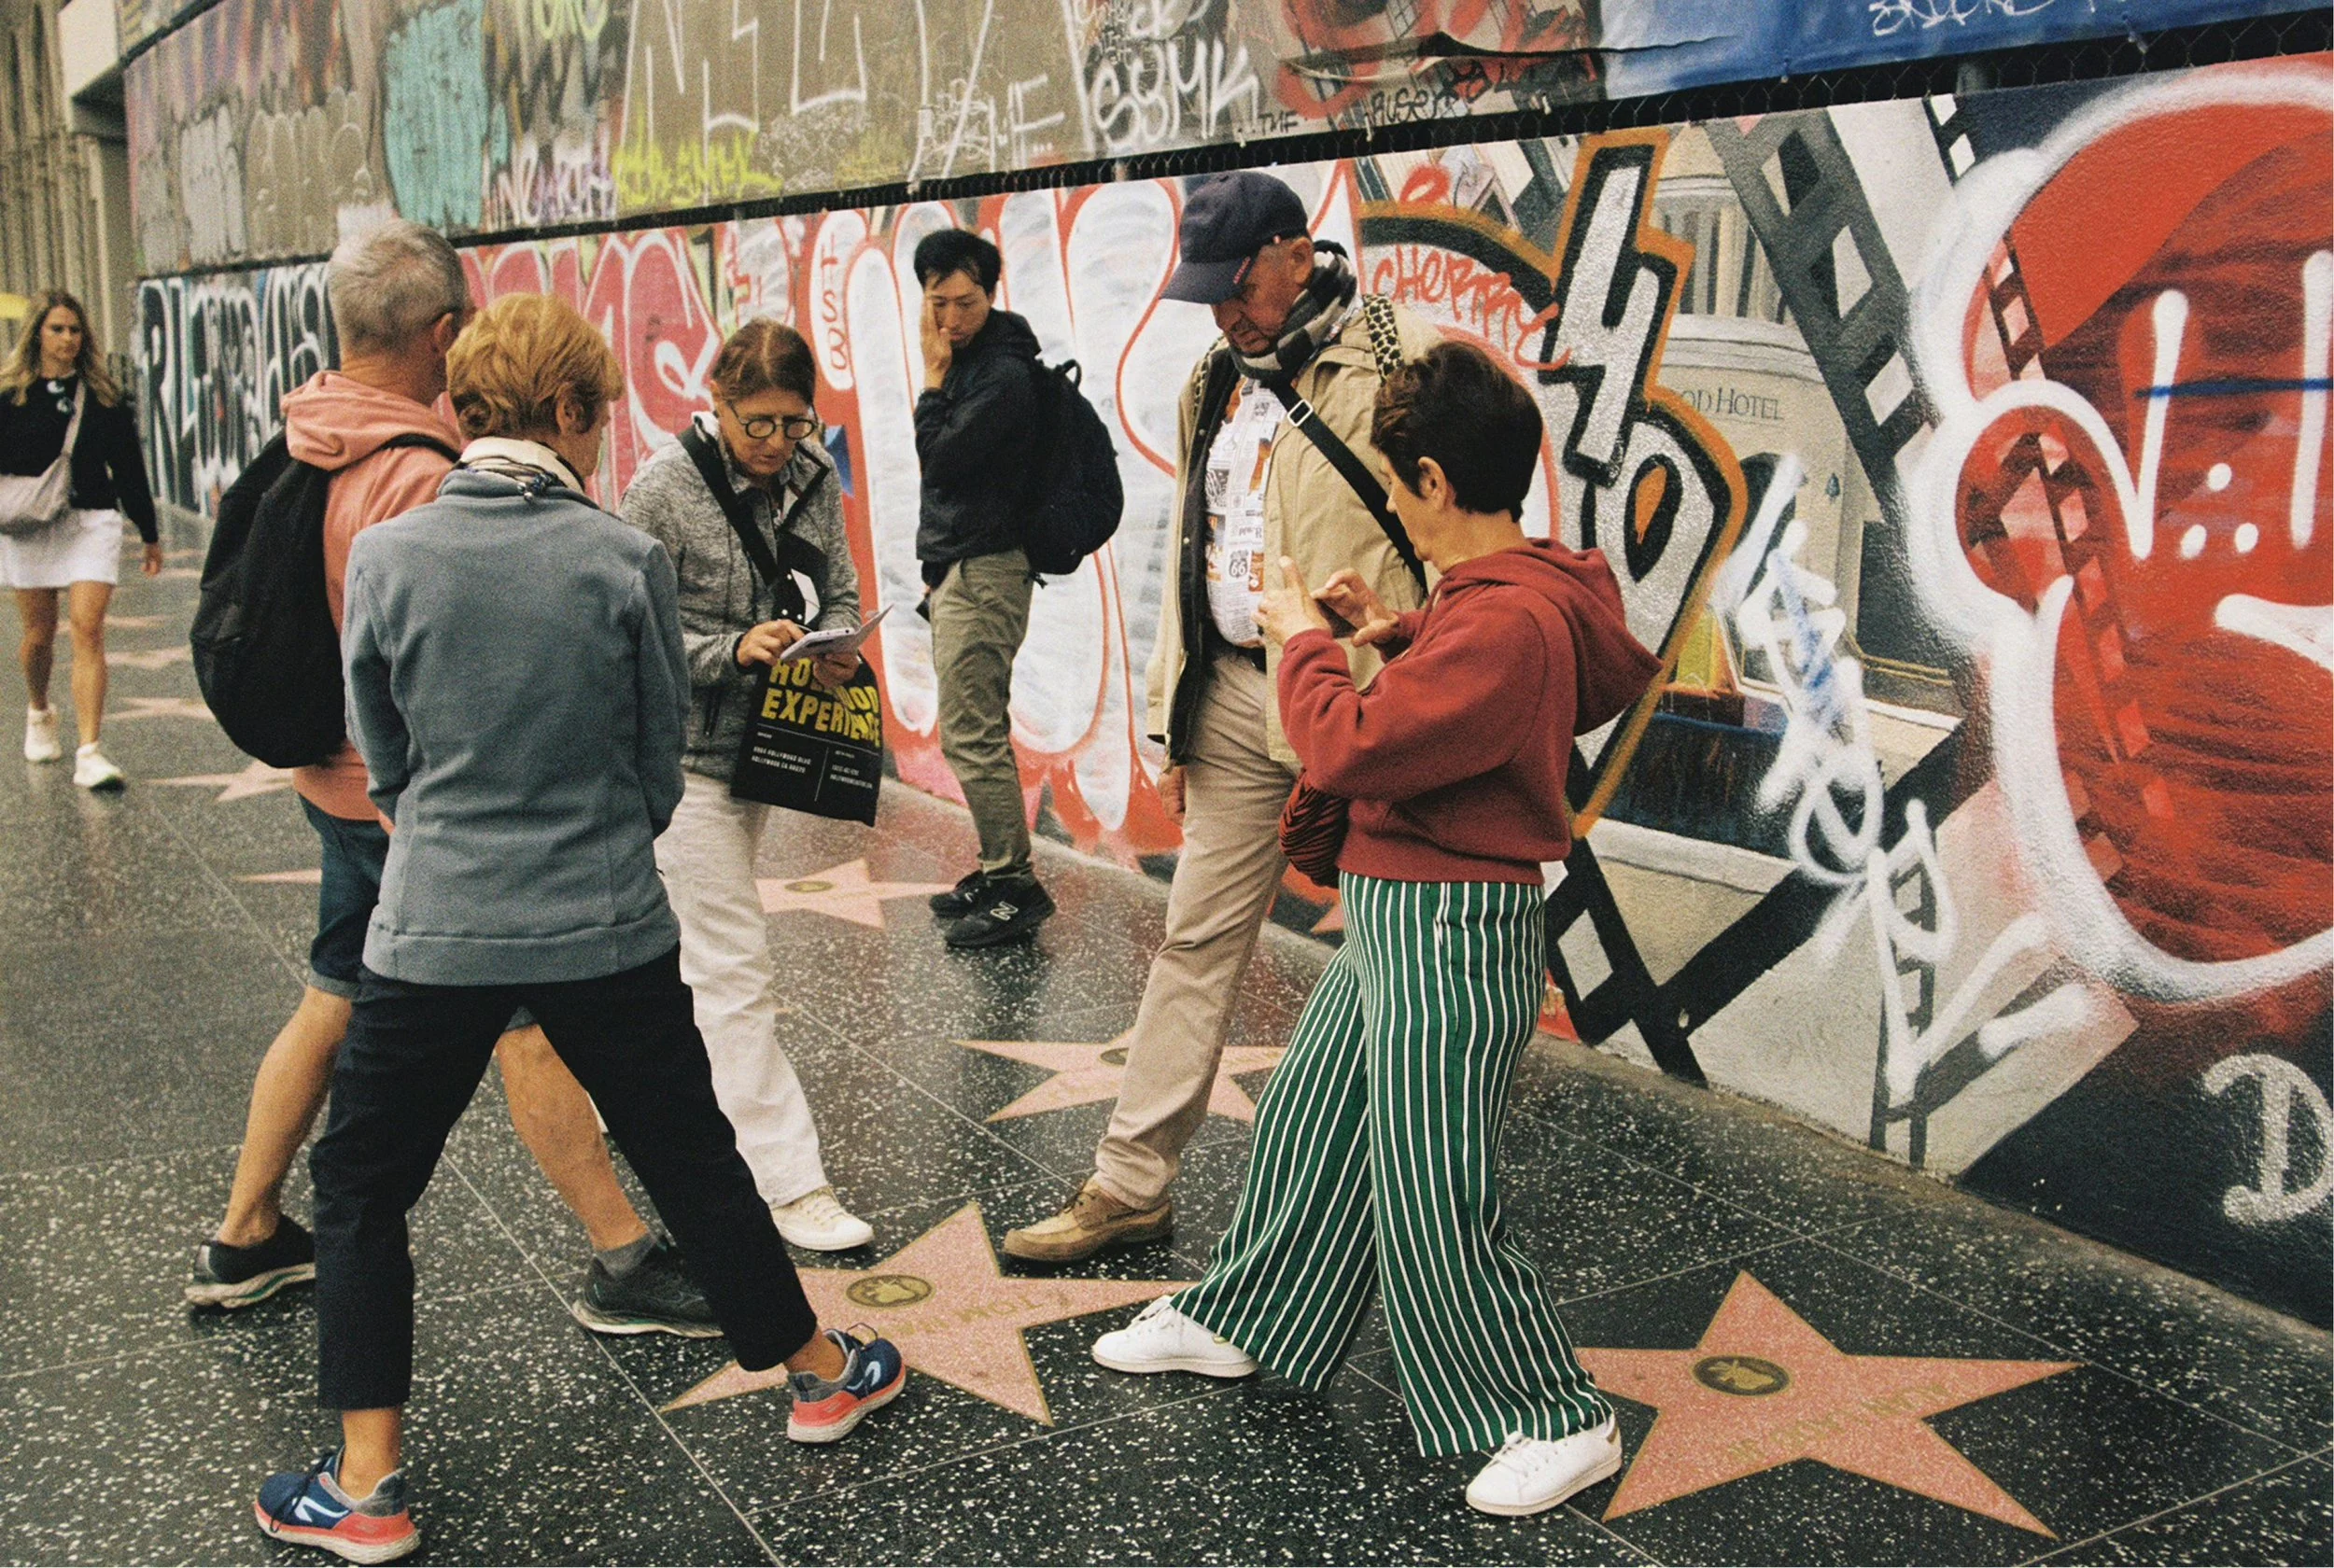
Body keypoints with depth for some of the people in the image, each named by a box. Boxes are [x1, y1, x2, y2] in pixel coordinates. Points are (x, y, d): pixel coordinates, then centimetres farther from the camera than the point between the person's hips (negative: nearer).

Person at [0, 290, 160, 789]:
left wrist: (150, 535, 12)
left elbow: (129, 467, 10)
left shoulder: (102, 394, 6)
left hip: (92, 523, 0)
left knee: (88, 631, -10)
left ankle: (89, 753, -13)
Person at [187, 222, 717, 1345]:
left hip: (340, 780, 9)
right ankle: (624, 1264, 9)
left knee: (332, 1002, 21)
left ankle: (244, 1241, 33)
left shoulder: (299, 446, 4)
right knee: (528, 1023, -1)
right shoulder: (418, 477, -24)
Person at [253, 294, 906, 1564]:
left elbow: (382, 757, 5)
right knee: (693, 1160, 17)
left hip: (434, 933, 0)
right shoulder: (625, 560, -8)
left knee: (361, 1188, 15)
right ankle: (818, 1371, 34)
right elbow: (663, 758, 2)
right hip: (610, 933, 1)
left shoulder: (385, 556, -7)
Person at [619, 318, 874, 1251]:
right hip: (685, 758, -7)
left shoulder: (812, 483, 3)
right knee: (735, 969, -6)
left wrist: (836, 648, -12)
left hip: (763, 748, 7)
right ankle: (787, 1183, -3)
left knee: (688, 947, 21)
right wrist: (734, 648, -26)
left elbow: (840, 595, 10)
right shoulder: (664, 490, -13)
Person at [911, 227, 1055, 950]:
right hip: (958, 567, 10)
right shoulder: (966, 360, 15)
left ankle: (1015, 886, -4)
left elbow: (939, 457, -17)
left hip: (983, 571, -10)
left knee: (970, 735, -10)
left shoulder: (1005, 373, -15)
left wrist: (934, 377, -9)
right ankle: (999, 871, 22)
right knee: (978, 731, 14)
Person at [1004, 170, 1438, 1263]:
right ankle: (1131, 1184, 20)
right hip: (1233, 697, 7)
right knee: (1196, 939, 11)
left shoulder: (1398, 365, -10)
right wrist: (1176, 719, 16)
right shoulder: (1218, 379, 14)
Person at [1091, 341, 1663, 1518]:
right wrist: (1391, 631, 11)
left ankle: (1559, 1420, 15)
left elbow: (1349, 750, -27)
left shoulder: (1505, 620, -26)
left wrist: (1304, 640, -10)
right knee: (1305, 1123, 22)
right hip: (1394, 914, 11)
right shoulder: (1495, 592, 6)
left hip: (1450, 934, -11)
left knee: (1432, 1198, -1)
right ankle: (1234, 1320, 41)